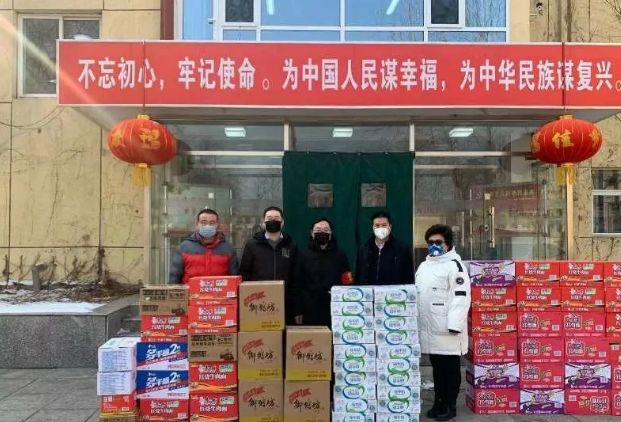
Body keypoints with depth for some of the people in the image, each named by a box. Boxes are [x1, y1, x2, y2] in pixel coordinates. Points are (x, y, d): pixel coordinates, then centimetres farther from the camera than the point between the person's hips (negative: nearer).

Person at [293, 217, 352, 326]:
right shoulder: (304, 255, 4)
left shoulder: (340, 255, 6)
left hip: (335, 311, 1)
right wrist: (297, 311, -2)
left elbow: (347, 284, 5)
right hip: (310, 311, 0)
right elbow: (297, 284, 2)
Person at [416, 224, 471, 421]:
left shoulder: (454, 265, -10)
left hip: (447, 329, -7)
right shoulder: (424, 266, 16)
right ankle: (438, 403, 27)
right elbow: (418, 295, 22)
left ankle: (449, 406, 16)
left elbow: (461, 297, -17)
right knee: (437, 368, 16)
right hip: (429, 329, 7)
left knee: (450, 369, 5)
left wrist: (455, 324, -22)